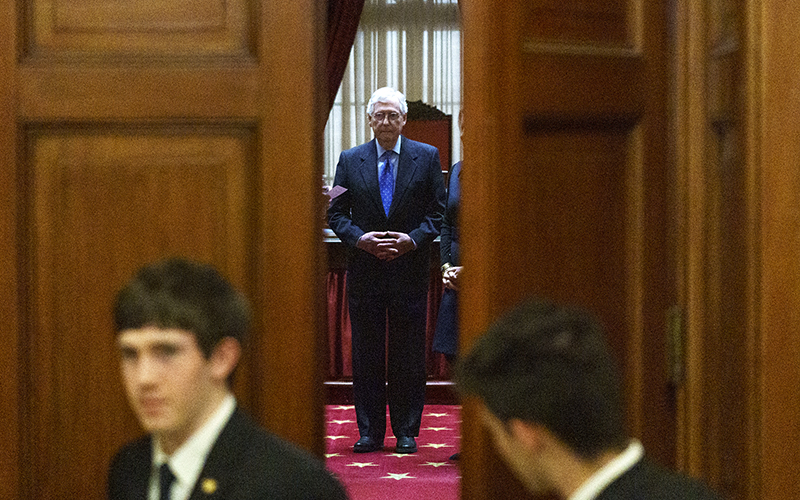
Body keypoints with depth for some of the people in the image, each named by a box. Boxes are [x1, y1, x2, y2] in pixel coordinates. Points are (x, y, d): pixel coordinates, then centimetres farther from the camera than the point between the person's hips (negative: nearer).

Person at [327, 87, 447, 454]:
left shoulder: (427, 157, 4)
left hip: (410, 269, -1)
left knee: (408, 355, 2)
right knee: (366, 354, 3)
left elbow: (438, 211, 3)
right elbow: (336, 213, 6)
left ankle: (406, 432, 9)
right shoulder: (350, 160, 7)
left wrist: (413, 238, -13)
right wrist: (359, 238, -11)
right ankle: (369, 432, 9)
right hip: (364, 271, 1)